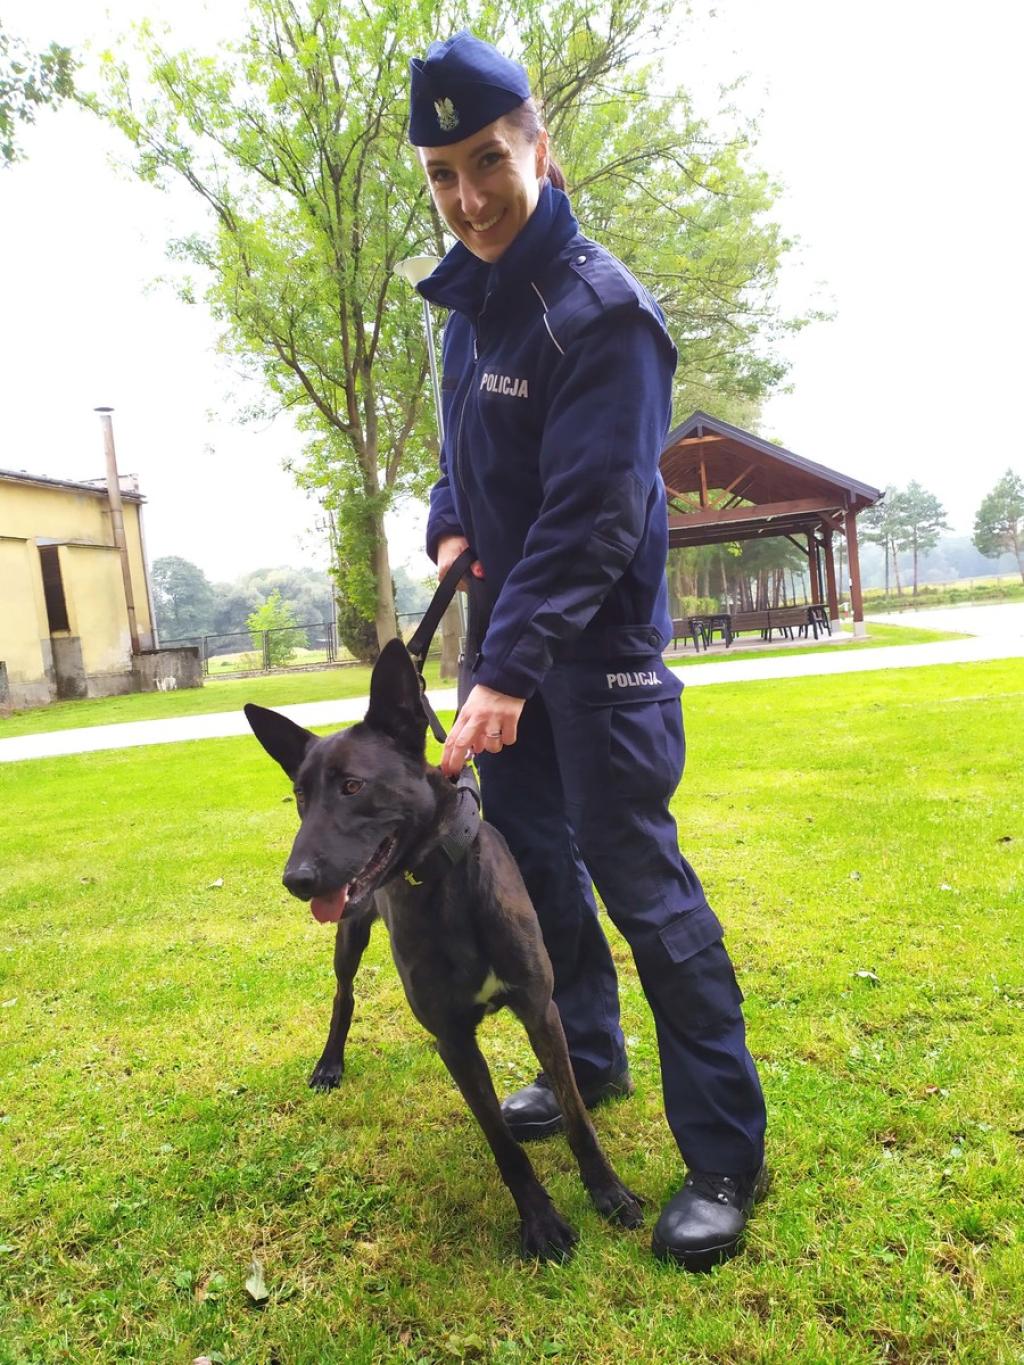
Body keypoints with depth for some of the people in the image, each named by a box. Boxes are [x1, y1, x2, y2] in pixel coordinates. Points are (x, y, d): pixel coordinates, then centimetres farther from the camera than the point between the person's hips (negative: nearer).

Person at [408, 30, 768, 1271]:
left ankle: (725, 1154, 8)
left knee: (638, 877, -7)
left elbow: (590, 516, -24)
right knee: (530, 852, 14)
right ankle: (589, 1059, 34)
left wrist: (509, 672, -31)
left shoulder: (601, 308, -15)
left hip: (595, 643, -8)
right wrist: (449, 522, 2)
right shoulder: (466, 301, 11)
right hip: (504, 627, 8)